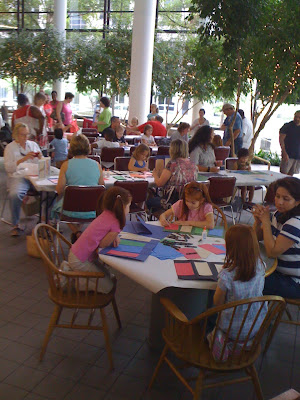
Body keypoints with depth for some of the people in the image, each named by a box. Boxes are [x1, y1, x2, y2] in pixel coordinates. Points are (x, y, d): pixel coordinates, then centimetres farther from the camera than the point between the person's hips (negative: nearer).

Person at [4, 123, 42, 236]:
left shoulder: (33, 144, 19)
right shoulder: (10, 147, 8)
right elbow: (8, 168, -4)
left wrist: (40, 157, -2)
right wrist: (24, 159, -13)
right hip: (18, 177, -3)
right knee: (14, 195, -35)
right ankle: (15, 225, -16)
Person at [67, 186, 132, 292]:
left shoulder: (105, 214, 0)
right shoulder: (115, 225, -24)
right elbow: (101, 246, -17)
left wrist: (114, 237, -5)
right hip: (79, 262, -9)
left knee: (109, 277, 20)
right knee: (107, 287, -1)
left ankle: (70, 269, 18)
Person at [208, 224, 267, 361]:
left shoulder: (227, 275, -28)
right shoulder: (260, 266, -15)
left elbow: (218, 302, -14)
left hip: (233, 328, -4)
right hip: (258, 326, 4)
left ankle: (222, 340, 10)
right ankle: (242, 343, 17)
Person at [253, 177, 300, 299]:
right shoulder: (278, 215, 2)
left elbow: (272, 252, -27)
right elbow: (256, 238, 9)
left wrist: (266, 221, -23)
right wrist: (258, 221, -11)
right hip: (279, 271, 8)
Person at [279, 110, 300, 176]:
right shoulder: (287, 126, -2)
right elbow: (281, 140, -8)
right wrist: (284, 153, -17)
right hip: (288, 155, -4)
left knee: (290, 175, 6)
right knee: (283, 174, -8)